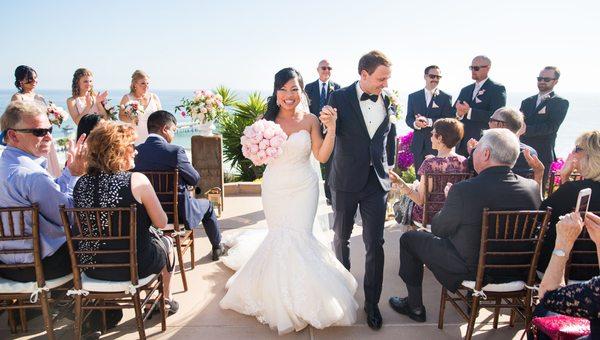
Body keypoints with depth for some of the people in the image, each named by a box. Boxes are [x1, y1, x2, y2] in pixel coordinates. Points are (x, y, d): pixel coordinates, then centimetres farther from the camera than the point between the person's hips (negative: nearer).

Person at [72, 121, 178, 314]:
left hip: (92, 267, 5)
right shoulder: (136, 180, -20)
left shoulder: (81, 183, -6)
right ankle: (166, 300, 45)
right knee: (167, 242, 28)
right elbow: (161, 223, -13)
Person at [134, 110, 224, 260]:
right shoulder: (175, 151, -22)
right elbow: (194, 179, -12)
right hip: (178, 214, -5)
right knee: (207, 205, 26)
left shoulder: (136, 151, -7)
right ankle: (217, 247, 42)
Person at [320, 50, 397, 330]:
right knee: (341, 236, 17)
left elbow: (390, 139, 12)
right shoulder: (340, 98, -9)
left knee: (375, 244, 2)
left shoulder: (388, 101, 0)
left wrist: (389, 170, 13)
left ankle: (372, 302, 17)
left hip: (376, 182, 2)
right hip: (346, 181, -1)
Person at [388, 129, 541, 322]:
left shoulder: (463, 190, -27)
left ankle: (415, 307, 25)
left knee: (409, 239, 13)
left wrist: (449, 201, 6)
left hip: (469, 272, -6)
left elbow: (437, 229, -12)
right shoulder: (533, 188, -12)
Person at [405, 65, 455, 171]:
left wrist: (429, 121, -21)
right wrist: (415, 123, -17)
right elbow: (408, 119, 6)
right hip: (418, 144, 2)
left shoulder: (446, 97, 4)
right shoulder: (413, 96, 11)